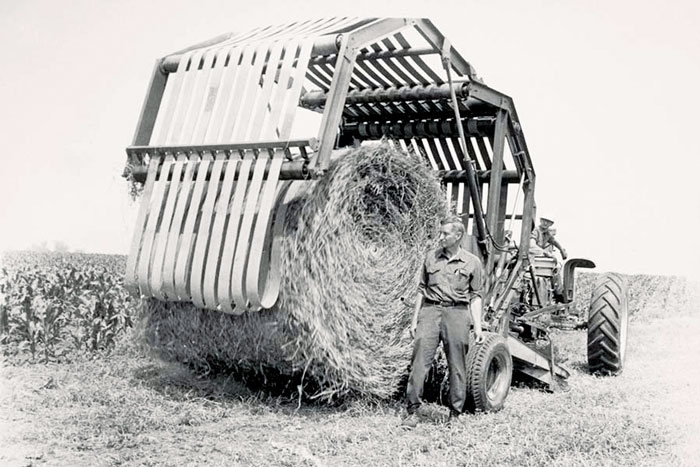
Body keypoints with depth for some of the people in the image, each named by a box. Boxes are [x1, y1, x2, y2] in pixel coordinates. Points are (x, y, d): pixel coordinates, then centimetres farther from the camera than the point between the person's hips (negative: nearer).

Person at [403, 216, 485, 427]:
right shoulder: (431, 257, 11)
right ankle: (413, 412, -1)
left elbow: (475, 297, 8)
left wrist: (478, 327, 1)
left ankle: (455, 414, 16)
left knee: (457, 366, 4)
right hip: (431, 310, 1)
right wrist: (414, 320, 9)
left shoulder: (473, 263, 6)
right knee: (420, 360, -7)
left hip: (457, 313, -1)